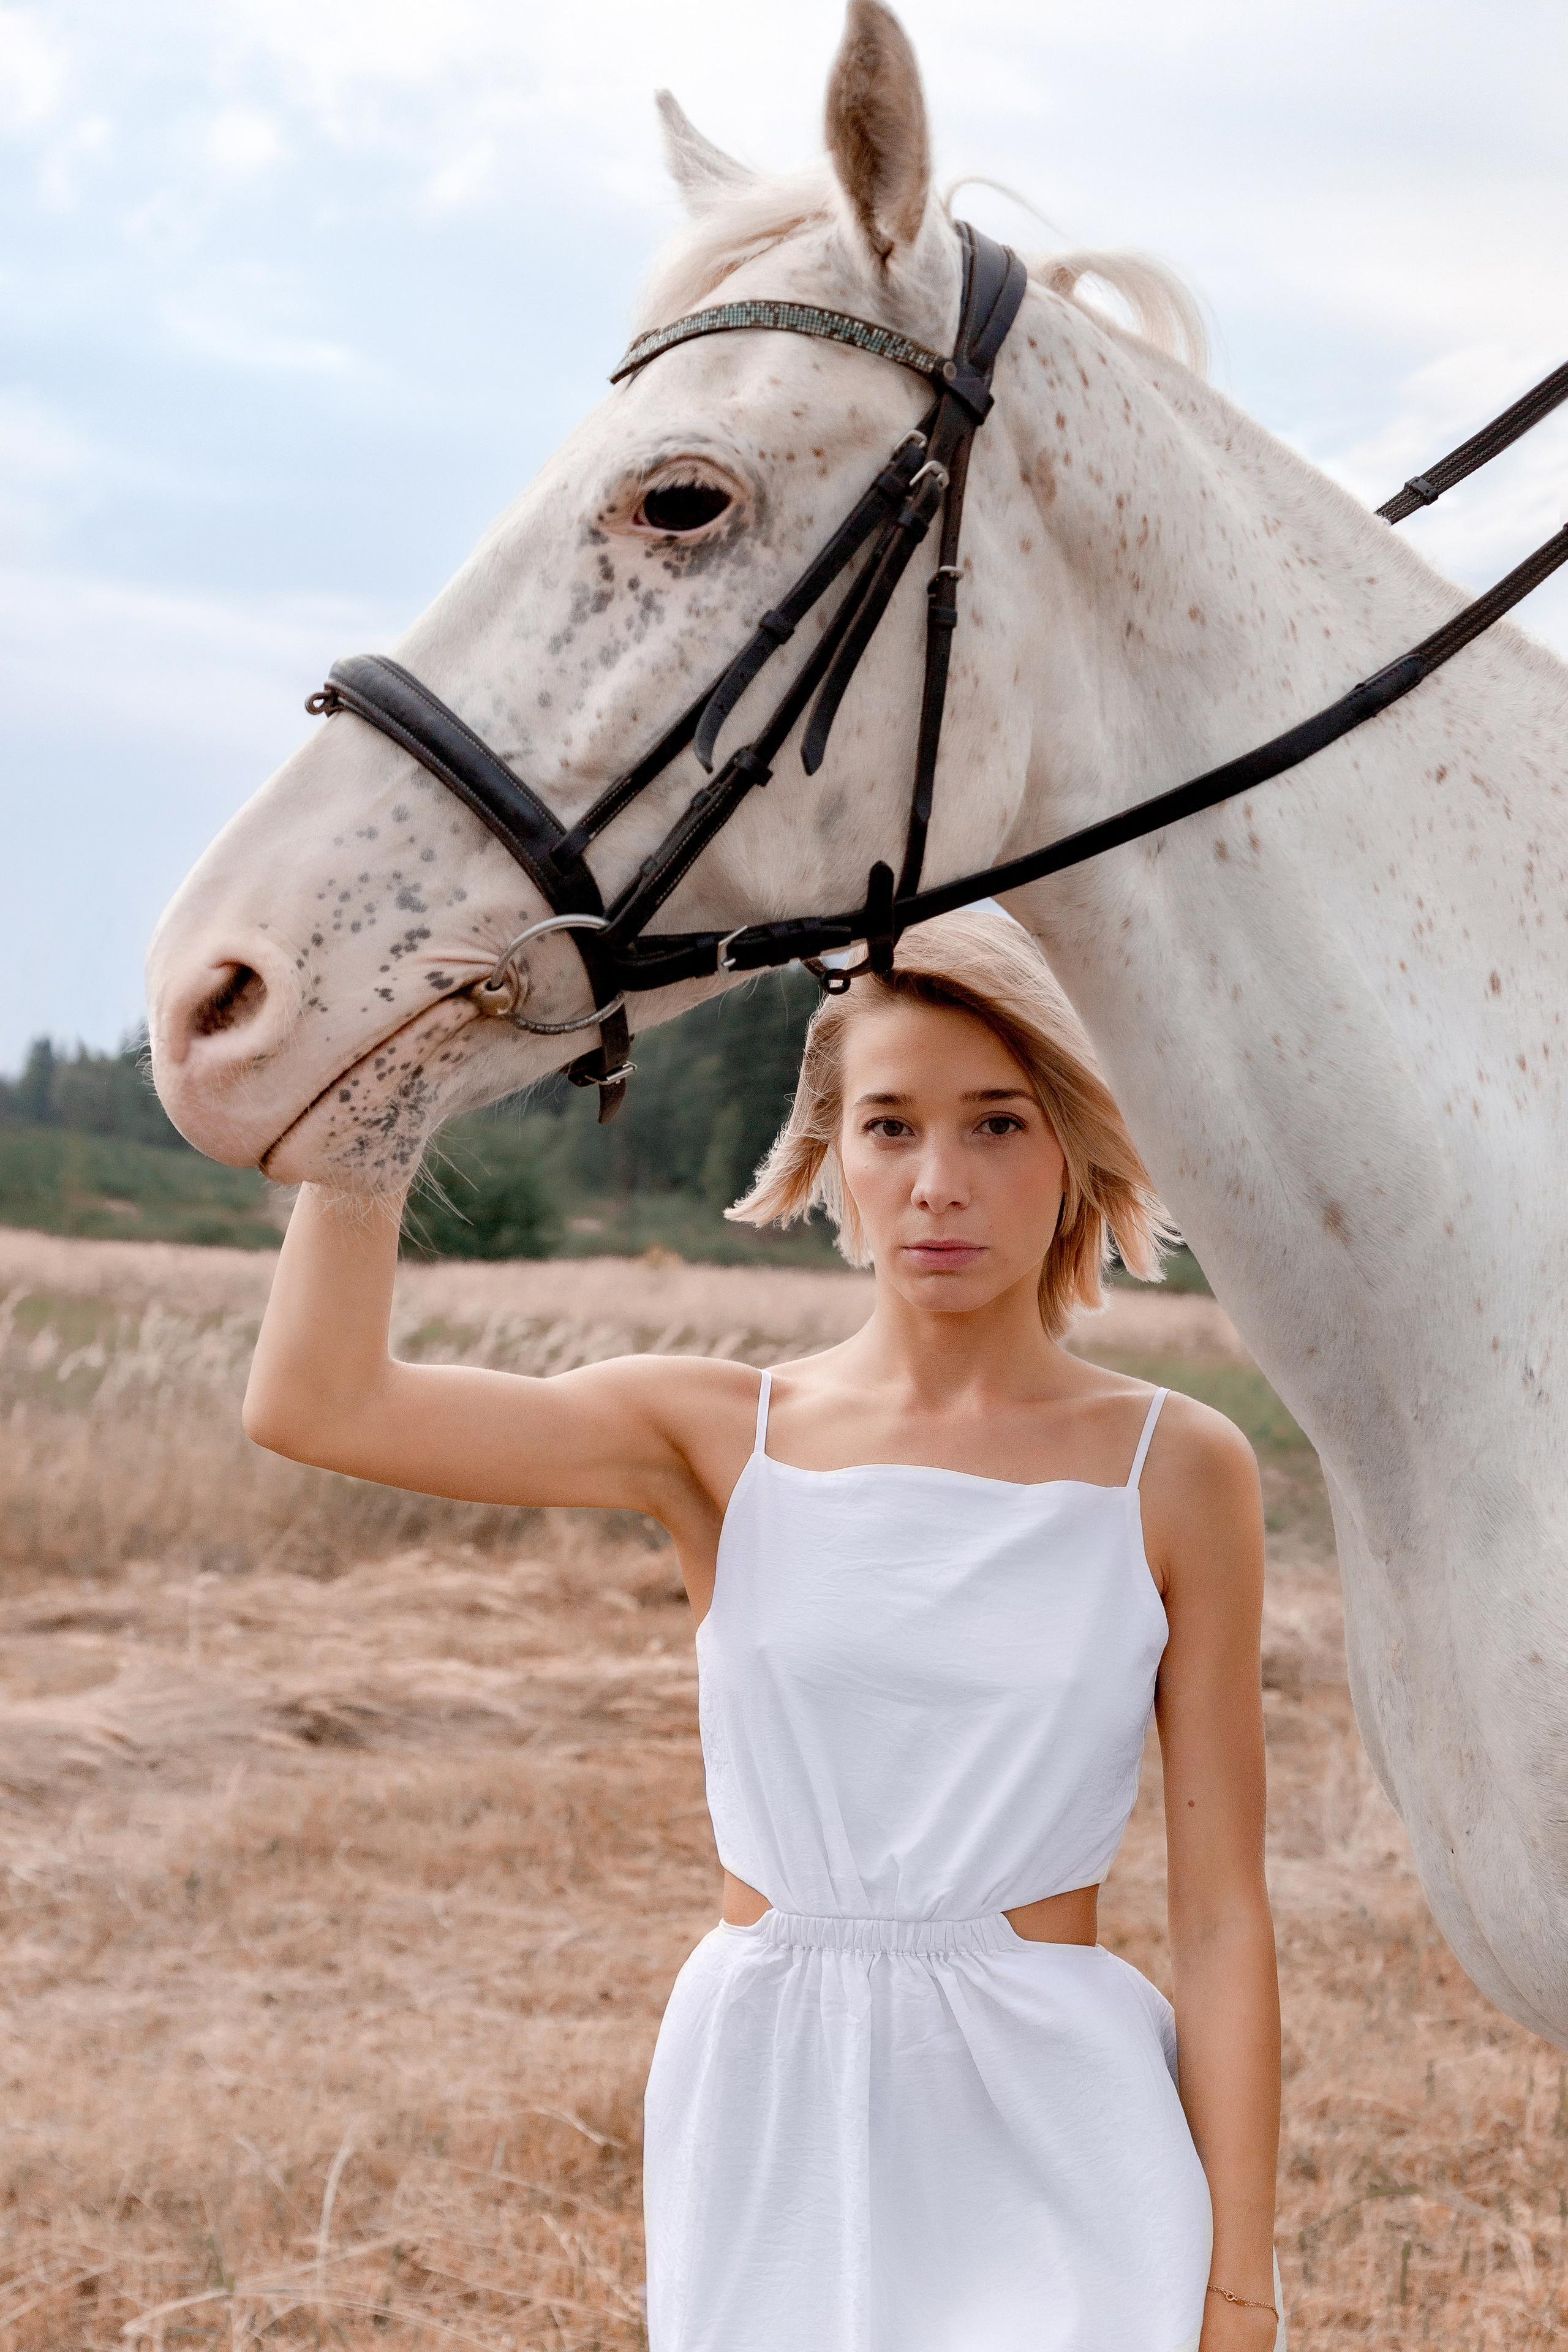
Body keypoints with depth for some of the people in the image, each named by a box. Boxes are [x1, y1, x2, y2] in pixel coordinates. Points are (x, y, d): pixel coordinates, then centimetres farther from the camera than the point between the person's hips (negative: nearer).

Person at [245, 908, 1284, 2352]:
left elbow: (1221, 1916, -3)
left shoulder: (1175, 1472, -3)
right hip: (768, 2133, 2)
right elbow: (318, 1401, -11)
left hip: (1054, 2135, -1)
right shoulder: (719, 1439, 1)